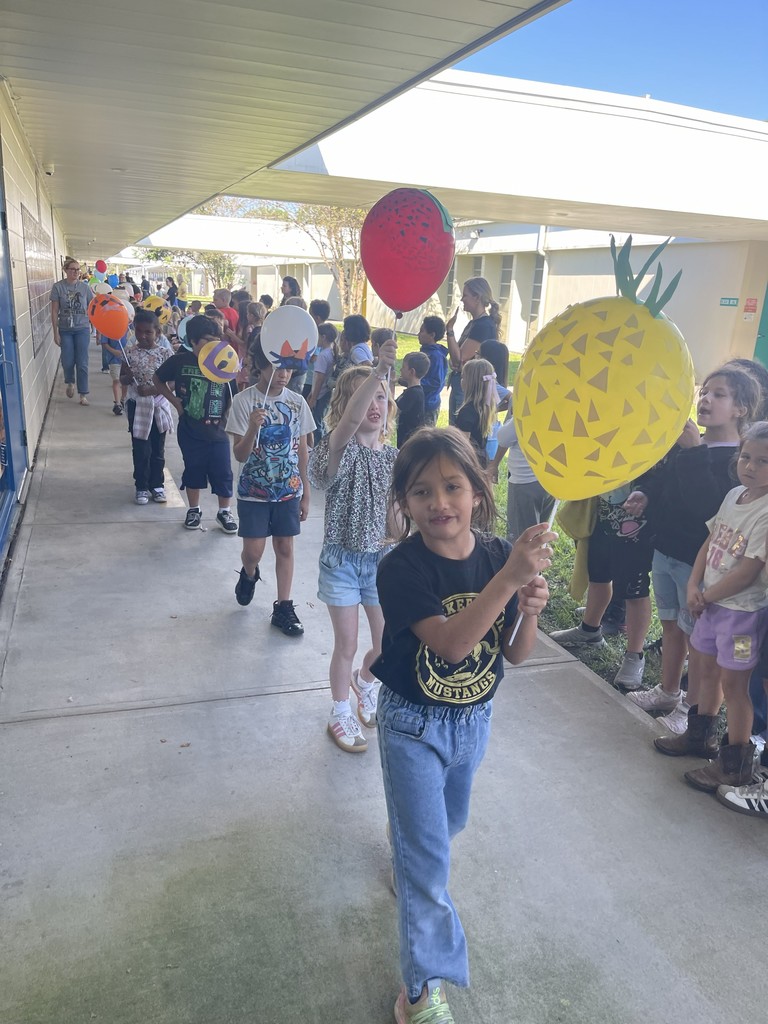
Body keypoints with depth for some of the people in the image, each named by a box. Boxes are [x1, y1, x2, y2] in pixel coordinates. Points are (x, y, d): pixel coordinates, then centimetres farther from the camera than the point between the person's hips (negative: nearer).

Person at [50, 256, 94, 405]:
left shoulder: (85, 286, -2)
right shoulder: (58, 287, -5)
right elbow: (54, 311, -3)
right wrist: (56, 332, -6)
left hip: (82, 329, 0)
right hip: (65, 330, 0)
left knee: (82, 363, 0)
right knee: (67, 362, 3)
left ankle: (83, 394, 10)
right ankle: (70, 382, 34)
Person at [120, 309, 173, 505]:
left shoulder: (164, 354, -6)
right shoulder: (130, 353, -3)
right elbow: (122, 380, 3)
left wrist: (151, 389, -21)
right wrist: (128, 377, -19)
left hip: (159, 406, 0)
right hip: (138, 406, 0)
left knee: (157, 449, 10)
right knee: (140, 449, 5)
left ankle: (157, 485, 23)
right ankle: (142, 487, 16)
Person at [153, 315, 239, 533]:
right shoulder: (180, 361, -6)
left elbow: (235, 396, 2)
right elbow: (157, 379, 9)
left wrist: (226, 415, -13)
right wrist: (175, 401, 0)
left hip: (217, 431, 0)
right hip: (190, 431, 0)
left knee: (223, 472, 3)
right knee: (193, 470, 14)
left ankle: (225, 512, 22)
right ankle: (194, 509, 32)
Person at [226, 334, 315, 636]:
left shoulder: (297, 402, -2)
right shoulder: (244, 400, -11)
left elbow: (302, 449, 5)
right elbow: (240, 455, -13)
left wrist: (305, 493, 6)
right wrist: (252, 428, -33)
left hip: (288, 490, 2)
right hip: (254, 491, -2)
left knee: (285, 547, 8)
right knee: (253, 551, 2)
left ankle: (283, 608, 21)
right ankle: (249, 575, 38)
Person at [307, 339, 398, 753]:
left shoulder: (395, 456, 0)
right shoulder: (340, 449, -15)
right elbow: (350, 421, -38)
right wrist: (379, 370, -51)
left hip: (382, 561, 4)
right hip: (342, 560, -4)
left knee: (387, 646, 12)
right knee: (346, 645, 8)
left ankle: (365, 682, 46)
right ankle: (341, 713, 31)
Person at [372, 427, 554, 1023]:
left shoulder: (499, 554, -12)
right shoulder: (402, 569, -24)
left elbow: (515, 654, -6)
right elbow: (450, 643, -37)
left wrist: (530, 609, -27)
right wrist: (508, 579, -46)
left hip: (475, 719, 5)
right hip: (413, 725, -5)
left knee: (448, 823, 30)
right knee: (427, 859, 4)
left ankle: (403, 834, 64)